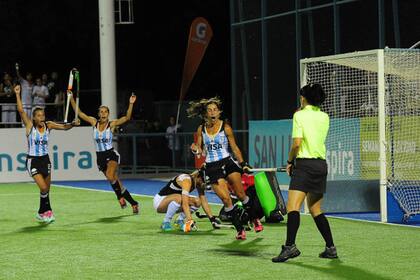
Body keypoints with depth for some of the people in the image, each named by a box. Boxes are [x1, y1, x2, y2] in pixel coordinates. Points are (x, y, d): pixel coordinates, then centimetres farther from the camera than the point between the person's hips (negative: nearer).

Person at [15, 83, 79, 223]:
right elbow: (21, 111, -20)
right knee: (43, 187, -16)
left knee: (47, 189, 9)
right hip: (33, 160, -4)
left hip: (45, 160, 4)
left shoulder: (48, 125, 0)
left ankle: (42, 213, 25)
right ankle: (47, 211, 3)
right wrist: (17, 94, -26)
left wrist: (72, 124, -25)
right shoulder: (30, 125, -9)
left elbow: (64, 127, -5)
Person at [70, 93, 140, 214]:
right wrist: (71, 99, -7)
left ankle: (120, 197, -6)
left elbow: (127, 118, -18)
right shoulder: (94, 122, 2)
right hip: (100, 157, 4)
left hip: (111, 154, -4)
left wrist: (131, 104, -30)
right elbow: (78, 112, 1)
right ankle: (133, 203, 15)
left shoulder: (112, 124, -6)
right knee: (114, 181, 5)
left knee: (110, 176, -30)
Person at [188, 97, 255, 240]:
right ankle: (240, 229, 0)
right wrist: (195, 149, -13)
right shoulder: (201, 129, 5)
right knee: (226, 199, -10)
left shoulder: (225, 127, -1)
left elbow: (234, 148, 4)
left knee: (241, 194, -4)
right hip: (212, 167, 1)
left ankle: (254, 217, 22)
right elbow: (200, 150, 10)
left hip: (227, 162, -1)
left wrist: (243, 163, -3)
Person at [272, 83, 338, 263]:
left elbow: (297, 143, -14)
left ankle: (290, 246, -33)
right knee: (315, 209, 17)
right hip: (321, 164, 7)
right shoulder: (324, 117, 11)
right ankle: (330, 248, 15)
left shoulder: (300, 115, -6)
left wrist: (290, 161, 0)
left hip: (305, 164, -7)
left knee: (293, 206, -17)